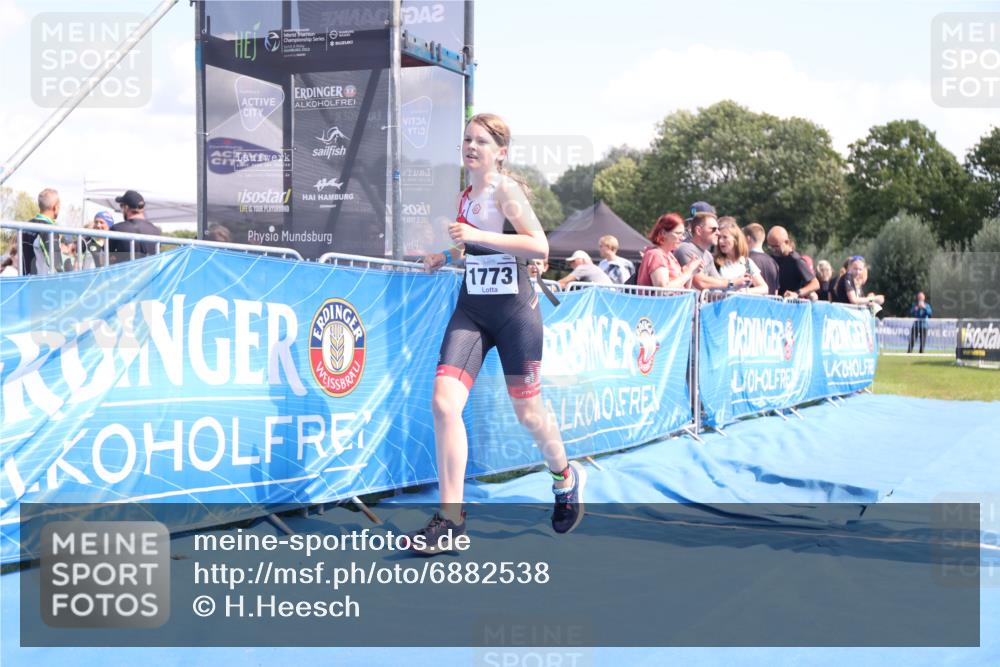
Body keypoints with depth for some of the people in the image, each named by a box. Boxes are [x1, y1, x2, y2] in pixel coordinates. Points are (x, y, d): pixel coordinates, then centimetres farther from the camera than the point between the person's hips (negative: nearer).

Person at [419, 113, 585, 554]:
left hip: (514, 311, -6)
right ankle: (451, 516, -6)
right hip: (471, 309, 6)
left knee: (527, 413, 6)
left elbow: (539, 246, -21)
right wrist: (449, 256, 14)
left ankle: (566, 478, 37)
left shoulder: (505, 188, -9)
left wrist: (478, 236, -24)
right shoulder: (465, 197, 12)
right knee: (444, 403, -12)